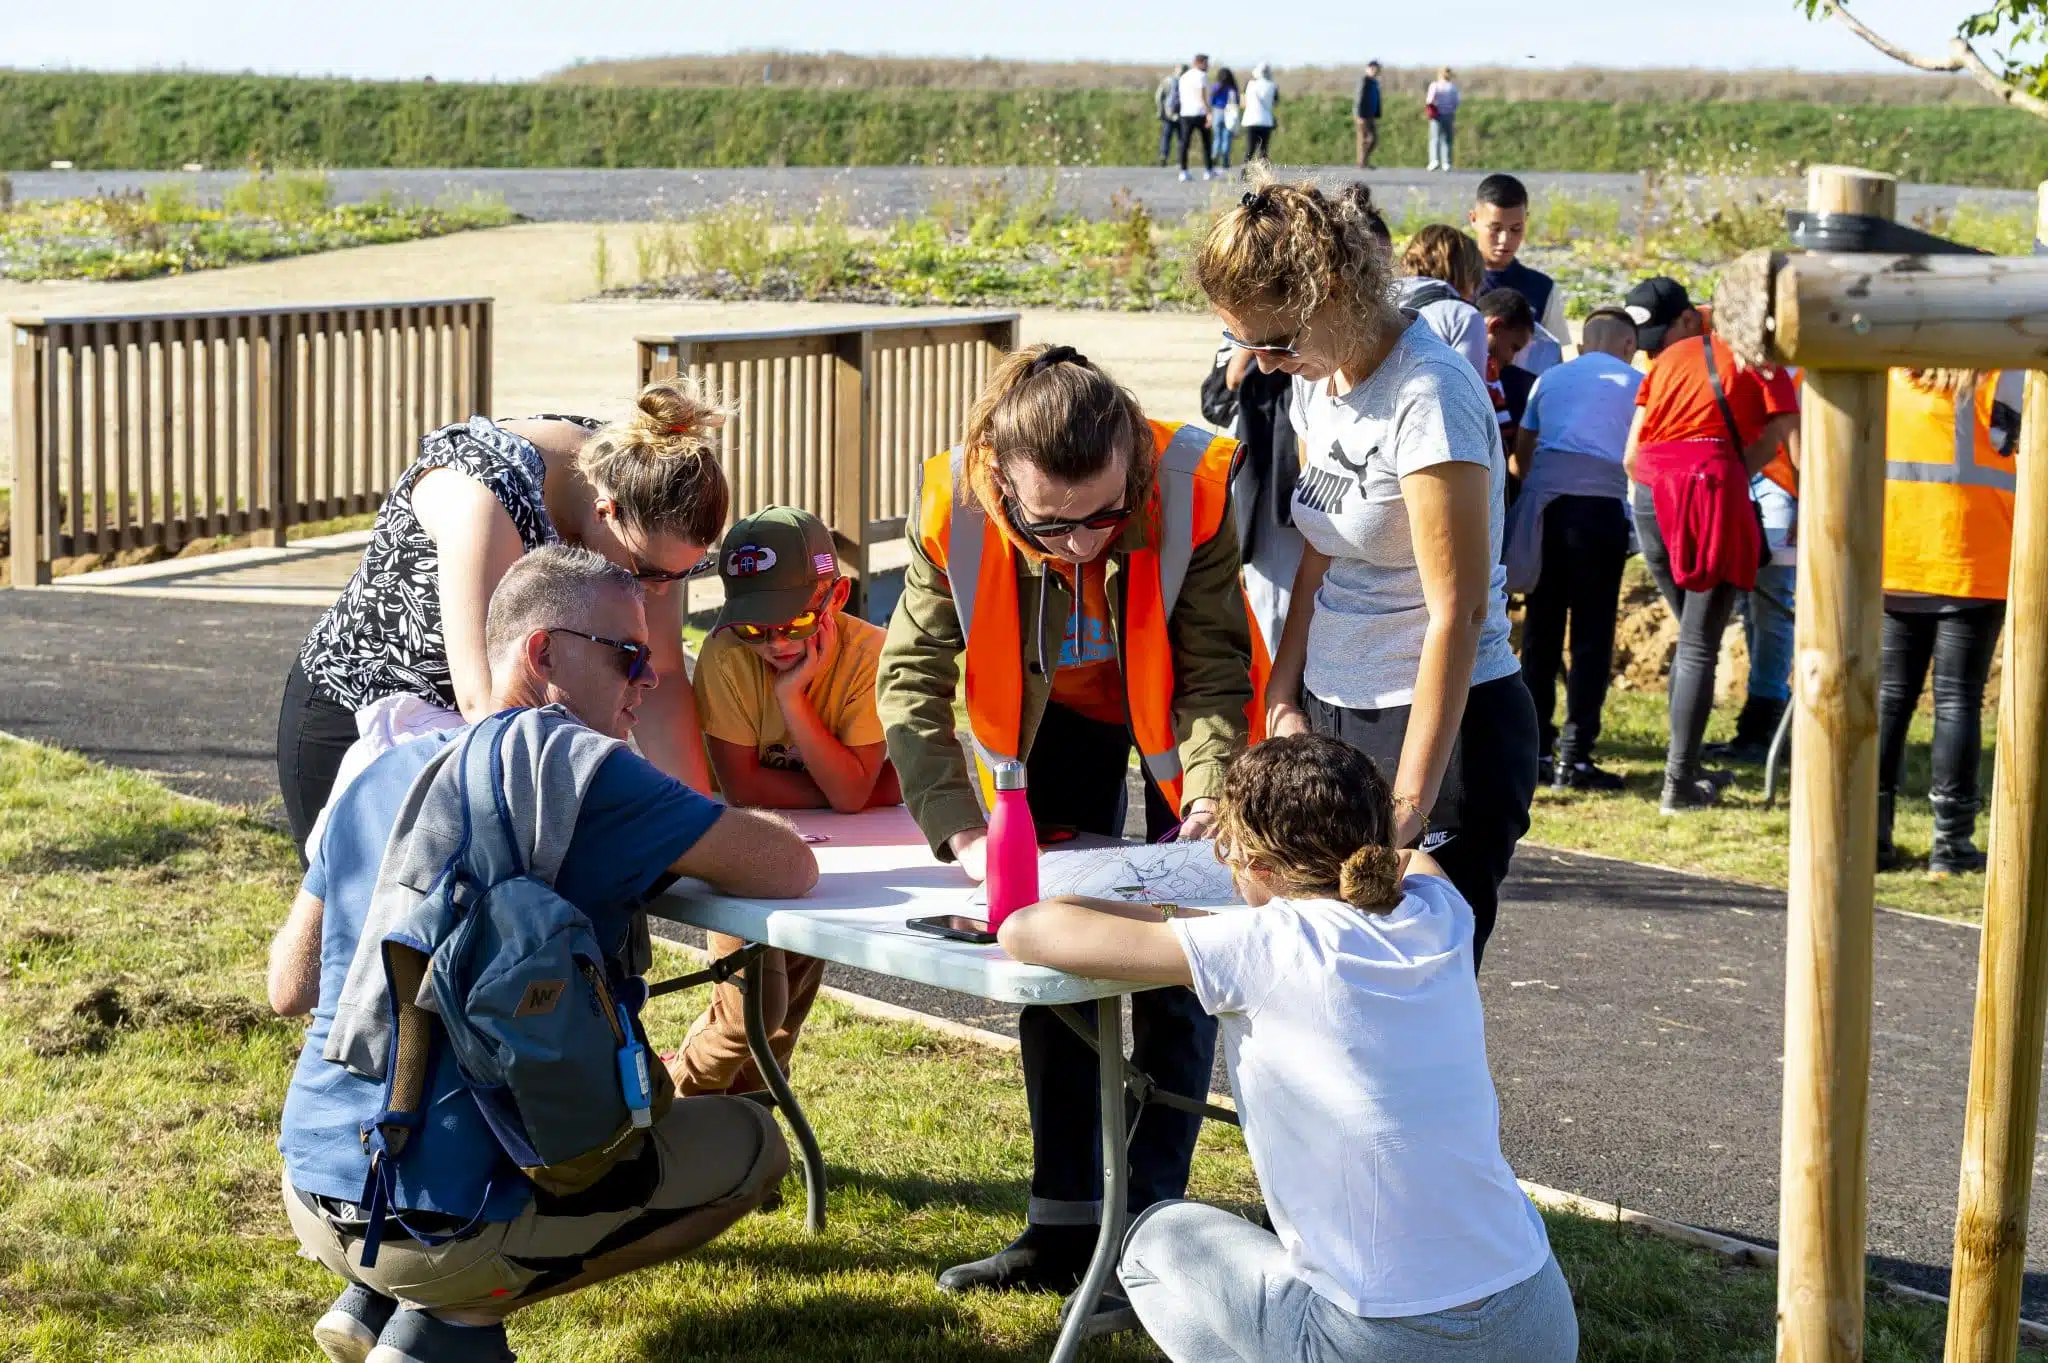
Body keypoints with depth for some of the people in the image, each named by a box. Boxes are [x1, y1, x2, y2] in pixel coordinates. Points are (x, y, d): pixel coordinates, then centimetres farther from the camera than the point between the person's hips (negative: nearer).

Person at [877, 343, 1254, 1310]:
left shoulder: (1190, 490, -37)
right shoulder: (955, 510, -33)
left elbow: (1216, 667, -26)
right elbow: (912, 677, -26)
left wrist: (1211, 790, -41)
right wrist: (960, 827, -37)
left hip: (1173, 710, -2)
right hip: (1060, 714, 2)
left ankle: (1147, 1222, 3)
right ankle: (1063, 1225, 11)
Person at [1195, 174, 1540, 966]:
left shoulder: (1428, 400, -19)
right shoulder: (1318, 382, 7)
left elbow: (1457, 613, -20)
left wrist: (1410, 799, -21)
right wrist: (1282, 700, 4)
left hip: (1445, 725, -8)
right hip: (1335, 719, 8)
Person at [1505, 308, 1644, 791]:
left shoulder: (1550, 380, 19)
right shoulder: (1635, 384, 10)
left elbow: (1519, 454, 20)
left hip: (1542, 502, 4)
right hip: (1601, 503, -4)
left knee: (1541, 627, 10)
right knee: (1592, 632, 0)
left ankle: (1534, 751, 11)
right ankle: (1575, 756, -4)